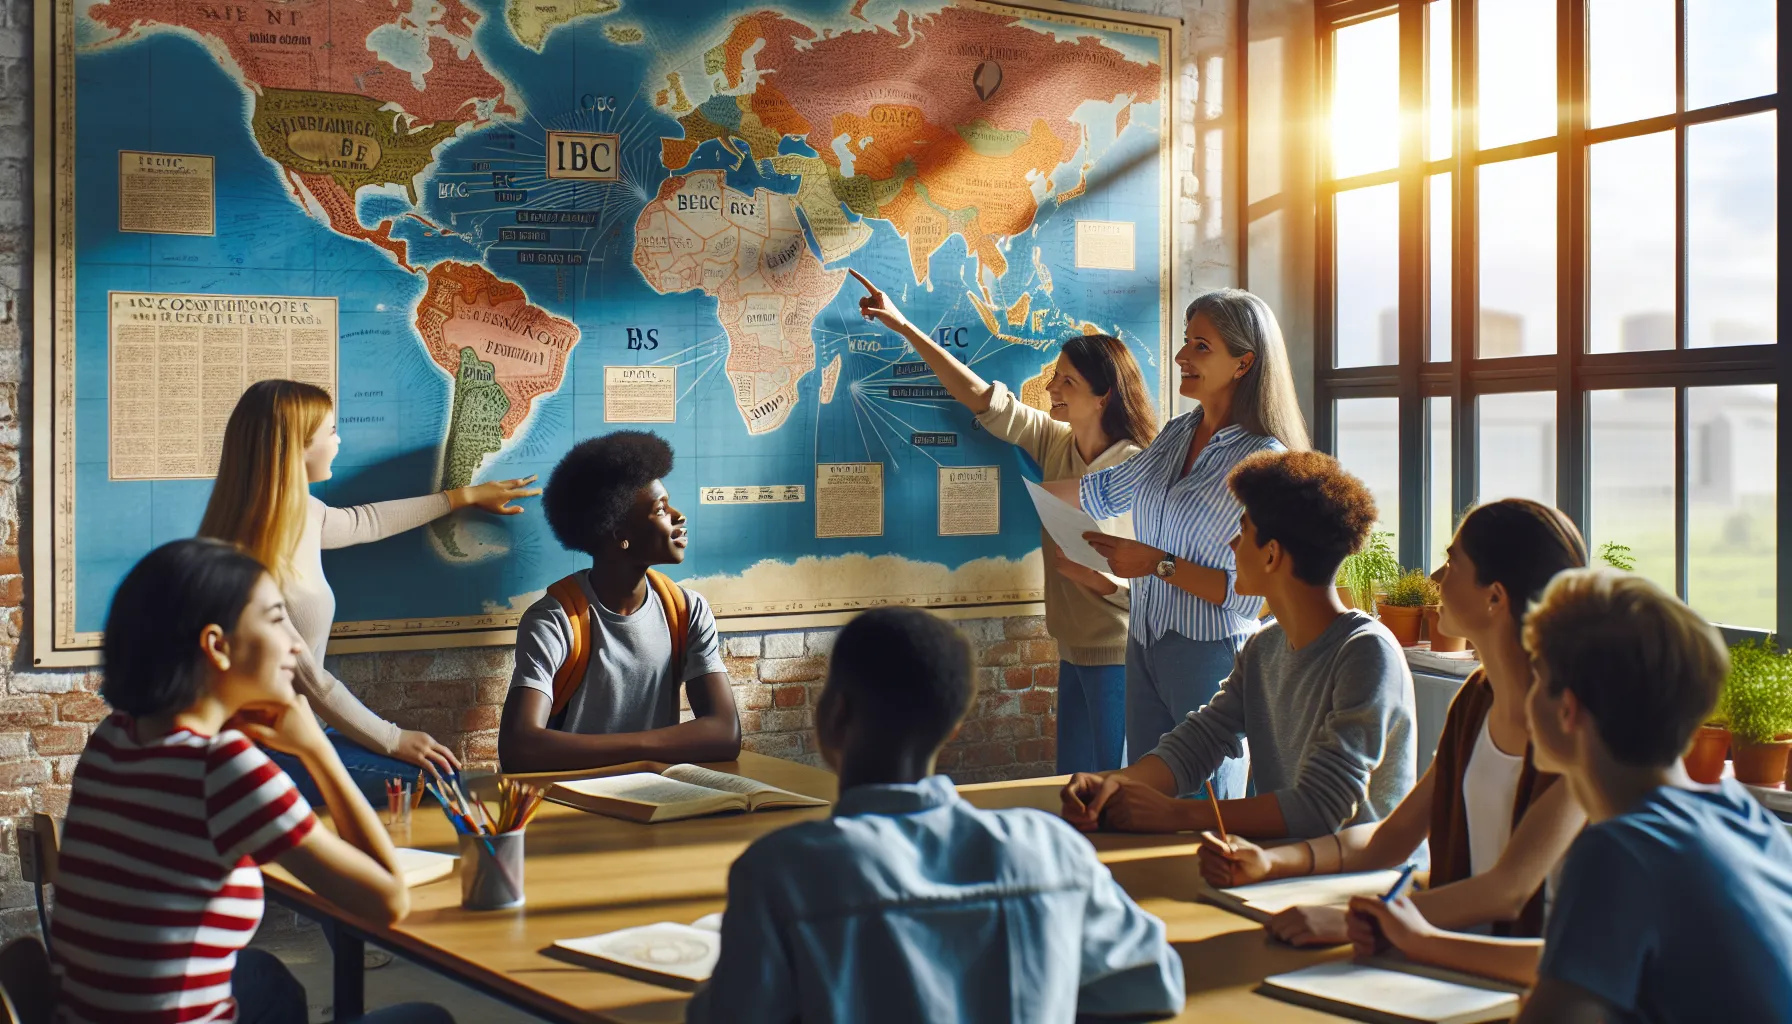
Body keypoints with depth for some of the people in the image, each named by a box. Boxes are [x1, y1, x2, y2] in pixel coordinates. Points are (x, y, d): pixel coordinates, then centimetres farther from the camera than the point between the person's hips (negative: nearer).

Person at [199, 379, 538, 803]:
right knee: (435, 783, -13)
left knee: (442, 765, 11)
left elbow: (365, 522, 24)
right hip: (270, 748, -9)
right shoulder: (254, 557, -25)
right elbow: (306, 679, -20)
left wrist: (464, 496, 35)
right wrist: (393, 740, -10)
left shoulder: (301, 514, 2)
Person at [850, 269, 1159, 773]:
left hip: (1118, 658, -7)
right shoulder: (1056, 443, 2)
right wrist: (903, 326, 2)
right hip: (1075, 651, 7)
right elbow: (981, 397, 3)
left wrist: (1090, 574, -30)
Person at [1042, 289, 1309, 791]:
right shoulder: (1178, 434, 8)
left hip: (1211, 657, -7)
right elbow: (1109, 490, 25)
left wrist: (1159, 564, -19)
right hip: (1146, 647, 7)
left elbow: (1248, 592, -19)